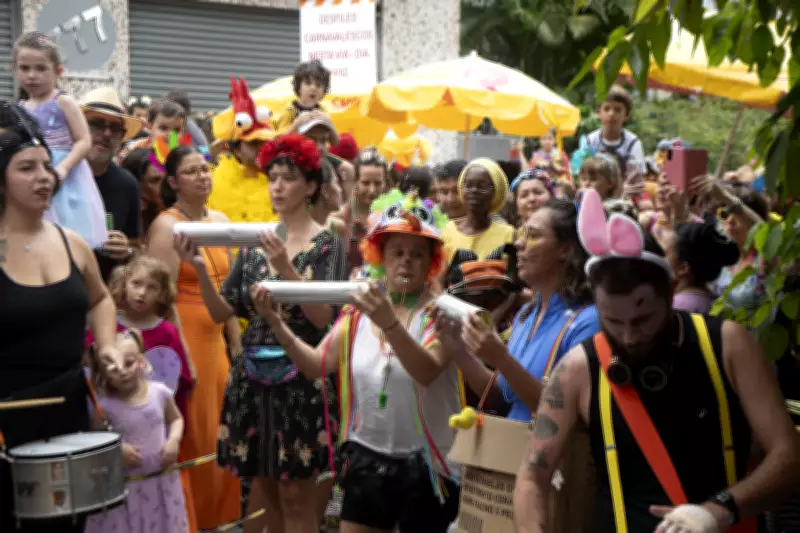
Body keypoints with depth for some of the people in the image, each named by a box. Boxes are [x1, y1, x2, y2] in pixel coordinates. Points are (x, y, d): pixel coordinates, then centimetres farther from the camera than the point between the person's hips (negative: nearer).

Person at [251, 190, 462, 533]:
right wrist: (276, 323, -10)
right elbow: (317, 365, 2)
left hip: (423, 464, -4)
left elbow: (427, 371, -26)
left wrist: (389, 322, -40)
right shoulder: (359, 311, 6)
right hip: (367, 459, 4)